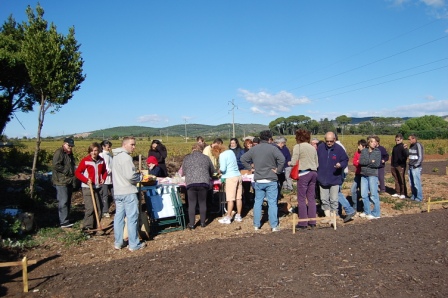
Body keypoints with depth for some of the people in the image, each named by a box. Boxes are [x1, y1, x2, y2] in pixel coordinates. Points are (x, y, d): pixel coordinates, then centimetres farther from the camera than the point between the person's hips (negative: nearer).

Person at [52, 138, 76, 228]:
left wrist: (73, 179, 16)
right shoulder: (59, 152, -10)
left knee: (68, 202, 12)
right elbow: (56, 165, -22)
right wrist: (66, 171, -16)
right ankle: (64, 222, -9)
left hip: (69, 181, 9)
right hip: (61, 181, -9)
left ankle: (65, 220, 20)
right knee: (63, 202, -10)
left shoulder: (70, 154, 19)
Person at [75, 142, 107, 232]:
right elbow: (77, 172, -6)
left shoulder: (101, 160, 4)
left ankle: (96, 227, 20)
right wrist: (86, 180, -17)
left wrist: (103, 178, -1)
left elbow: (104, 171, 18)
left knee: (98, 208, 9)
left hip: (98, 187, 5)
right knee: (90, 208, -11)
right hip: (87, 187, -5)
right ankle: (87, 227, 0)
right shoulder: (85, 160, -10)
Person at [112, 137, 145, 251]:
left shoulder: (115, 157, 15)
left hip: (117, 192, 9)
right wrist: (141, 177, -4)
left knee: (119, 217, 13)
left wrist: (137, 174, 11)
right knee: (132, 218, -1)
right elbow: (130, 176, -23)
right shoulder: (126, 157, -16)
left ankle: (118, 243, 21)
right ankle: (134, 244, 6)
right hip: (128, 192, -9)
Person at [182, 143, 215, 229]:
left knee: (192, 204, 5)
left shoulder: (187, 158, 12)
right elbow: (212, 171, 19)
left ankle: (191, 224, 8)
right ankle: (203, 222, 18)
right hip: (203, 183, 0)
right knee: (202, 203, 11)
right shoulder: (206, 158, 12)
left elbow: (183, 172, 16)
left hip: (190, 183, 0)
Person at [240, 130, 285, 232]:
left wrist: (250, 168, 12)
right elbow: (282, 159, -22)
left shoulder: (254, 149, 5)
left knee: (258, 202, 12)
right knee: (272, 203, 1)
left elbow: (243, 158, 9)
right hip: (271, 180, -4)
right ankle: (274, 226, 4)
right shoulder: (272, 148, -9)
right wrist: (278, 170, -9)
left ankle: (256, 225, 18)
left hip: (258, 181, 4)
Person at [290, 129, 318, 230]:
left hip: (303, 173, -6)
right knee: (311, 198, 11)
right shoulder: (312, 147, 13)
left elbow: (293, 162, -11)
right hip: (313, 173, 7)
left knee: (301, 199, 0)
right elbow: (317, 163, 14)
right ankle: (312, 221, 17)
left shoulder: (297, 147, -6)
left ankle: (303, 223, 3)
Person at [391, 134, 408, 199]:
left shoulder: (403, 147, -9)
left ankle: (403, 194, 6)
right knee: (396, 180, 12)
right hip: (394, 166, 7)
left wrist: (405, 149, -46)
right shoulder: (395, 147, 14)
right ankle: (397, 193, 20)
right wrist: (391, 165, 18)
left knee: (402, 180, -2)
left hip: (401, 166, -7)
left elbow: (406, 155, -26)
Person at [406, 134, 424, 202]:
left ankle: (419, 197, 3)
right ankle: (413, 195, 21)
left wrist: (416, 165, -15)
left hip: (416, 167, -8)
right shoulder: (411, 146, 14)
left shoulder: (418, 145, -10)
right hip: (410, 167, 8)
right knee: (411, 183, 11)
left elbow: (421, 157, -14)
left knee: (416, 183, -6)